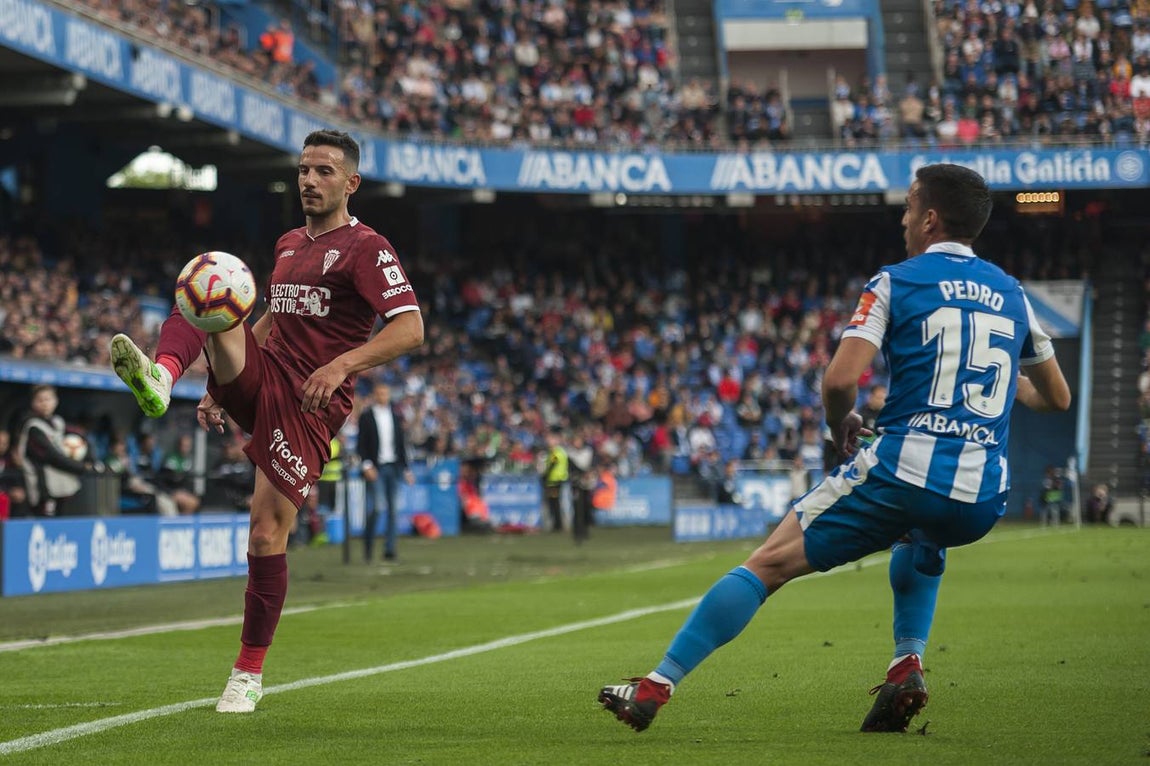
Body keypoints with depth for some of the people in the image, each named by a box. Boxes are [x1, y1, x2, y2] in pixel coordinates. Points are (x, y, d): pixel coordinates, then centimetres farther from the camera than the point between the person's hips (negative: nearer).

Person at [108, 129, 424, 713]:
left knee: (267, 534, -10)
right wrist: (223, 381, 20)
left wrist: (341, 365, -30)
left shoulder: (366, 248, -6)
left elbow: (410, 329, -17)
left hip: (307, 407, -6)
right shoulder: (288, 245, 18)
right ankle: (159, 379, -43)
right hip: (259, 377, 6)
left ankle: (249, 674, 5)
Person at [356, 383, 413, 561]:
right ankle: (368, 546, 4)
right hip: (375, 468, -4)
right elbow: (361, 444, -2)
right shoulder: (366, 416, 1)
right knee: (375, 507, -12)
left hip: (394, 466, 4)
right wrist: (367, 466, -13)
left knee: (393, 508, 0)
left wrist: (406, 468, 13)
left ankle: (389, 549, 3)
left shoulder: (395, 415, 13)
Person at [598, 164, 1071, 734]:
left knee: (768, 564, 5)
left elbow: (840, 379, -10)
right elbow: (1057, 397, 26)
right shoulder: (1011, 293, 16)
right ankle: (907, 665, 20)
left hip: (900, 471, -4)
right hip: (982, 501, 5)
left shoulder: (896, 281, 2)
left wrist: (839, 425, 11)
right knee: (920, 536, 40)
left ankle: (656, 687, 2)